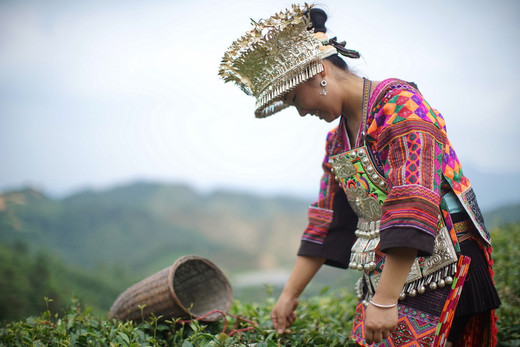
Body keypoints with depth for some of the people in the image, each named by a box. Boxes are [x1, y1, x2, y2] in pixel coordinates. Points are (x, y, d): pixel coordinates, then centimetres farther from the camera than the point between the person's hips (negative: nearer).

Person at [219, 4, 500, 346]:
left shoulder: (399, 103, -13)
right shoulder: (337, 141, 14)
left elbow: (412, 210, -22)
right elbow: (325, 224, 17)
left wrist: (385, 299, -25)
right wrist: (290, 294, 17)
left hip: (437, 273, -7)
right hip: (382, 276, 7)